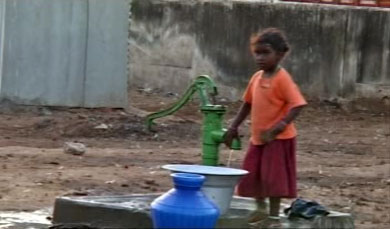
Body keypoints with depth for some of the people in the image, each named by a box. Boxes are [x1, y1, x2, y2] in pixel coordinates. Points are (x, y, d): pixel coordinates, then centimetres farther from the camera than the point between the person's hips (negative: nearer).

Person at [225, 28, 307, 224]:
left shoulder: (282, 79, -17)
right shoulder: (256, 78, 7)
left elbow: (297, 105, -23)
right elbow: (248, 103, 18)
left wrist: (279, 126, -32)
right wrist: (234, 127, 15)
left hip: (278, 139, -8)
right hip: (258, 137, 8)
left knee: (274, 176, -3)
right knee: (251, 175, 14)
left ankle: (274, 214, 8)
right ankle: (260, 208, 33)